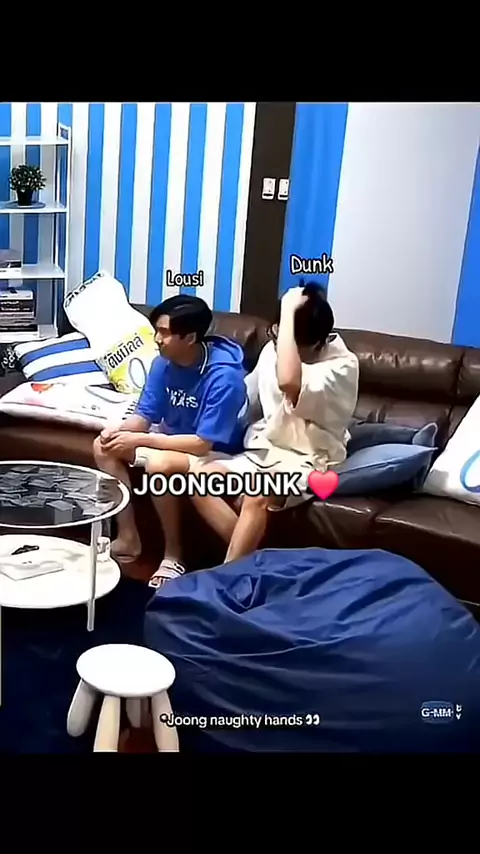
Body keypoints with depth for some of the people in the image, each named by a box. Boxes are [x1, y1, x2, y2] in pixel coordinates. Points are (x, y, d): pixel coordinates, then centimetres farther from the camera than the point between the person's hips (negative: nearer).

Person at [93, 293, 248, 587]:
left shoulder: (223, 376, -29)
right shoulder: (164, 363, -7)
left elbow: (202, 443, -31)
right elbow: (144, 416, 0)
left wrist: (138, 441, -30)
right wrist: (118, 431, -24)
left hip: (215, 453, -8)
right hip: (173, 439, 8)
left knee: (158, 464, -35)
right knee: (104, 446, -7)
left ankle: (173, 554, -14)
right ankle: (128, 537, -1)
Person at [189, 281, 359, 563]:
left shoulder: (342, 366, -21)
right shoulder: (273, 348, 2)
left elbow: (288, 383, -42)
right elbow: (248, 400, 17)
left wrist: (288, 312, -35)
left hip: (307, 462, -7)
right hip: (263, 450, 7)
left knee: (256, 496, -35)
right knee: (200, 474, -16)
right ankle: (247, 560, -13)